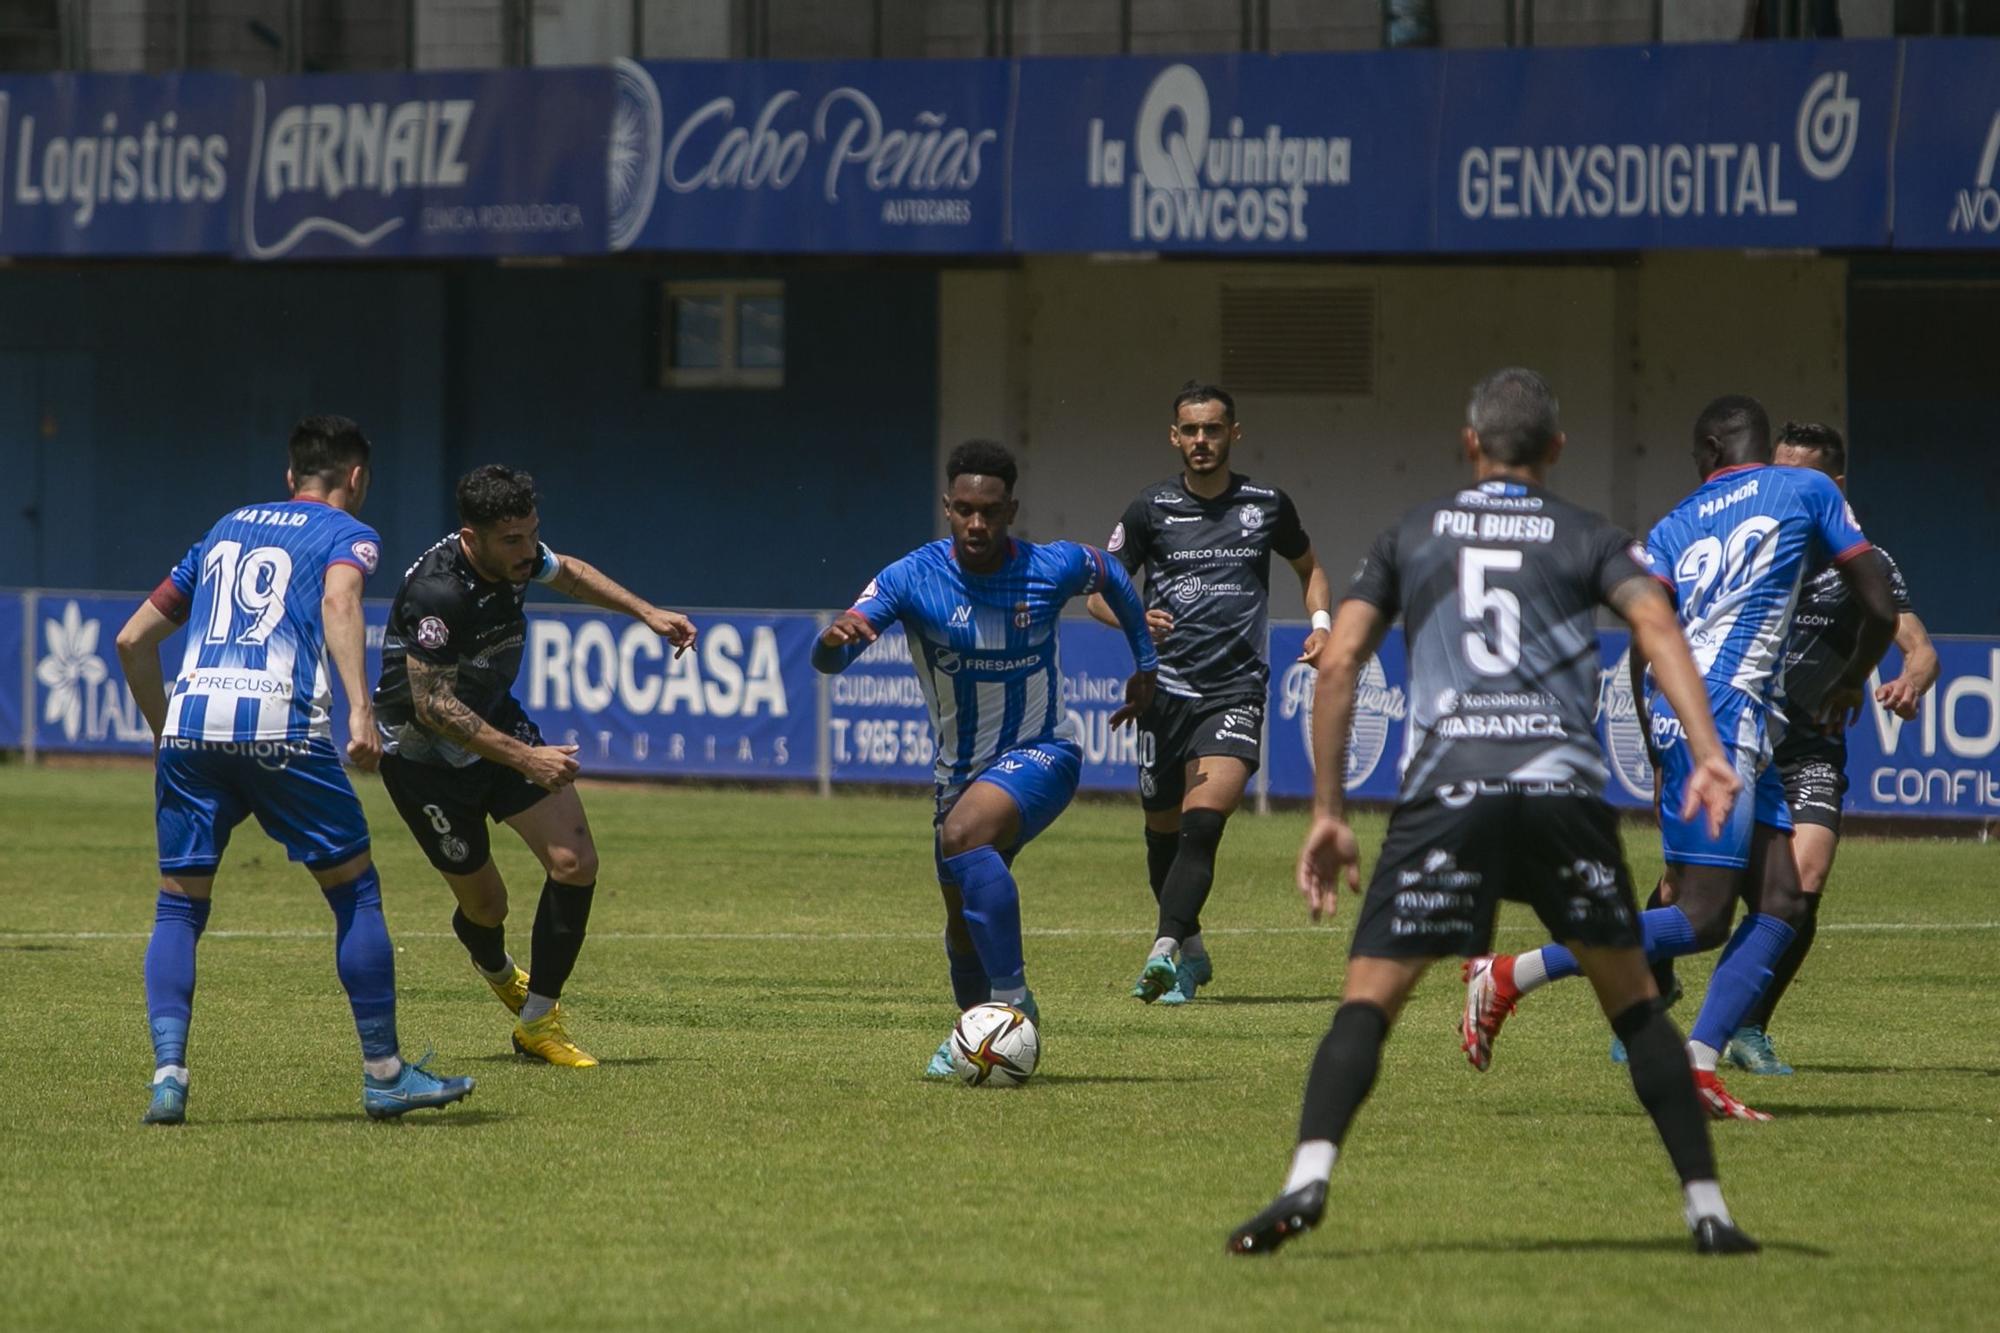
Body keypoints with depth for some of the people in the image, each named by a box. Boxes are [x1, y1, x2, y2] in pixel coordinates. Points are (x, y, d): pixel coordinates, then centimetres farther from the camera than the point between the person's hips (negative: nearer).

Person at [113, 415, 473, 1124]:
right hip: (281, 727, -4)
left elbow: (133, 639, 27)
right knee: (355, 892, 10)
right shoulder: (348, 534, 12)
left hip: (189, 722, 4)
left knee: (178, 907, 10)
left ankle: (168, 1072, -7)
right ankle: (384, 1074, 12)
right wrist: (359, 708, -23)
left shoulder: (224, 530, 28)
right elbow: (339, 601, -12)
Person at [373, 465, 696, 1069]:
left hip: (497, 722, 7)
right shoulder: (438, 592, -34)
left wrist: (646, 613, 11)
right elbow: (433, 705, -32)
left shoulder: (516, 555, -11)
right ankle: (496, 968, 45)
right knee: (485, 904, 6)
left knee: (575, 862, -10)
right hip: (424, 754, -7)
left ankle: (537, 1020, 4)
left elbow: (566, 572, 16)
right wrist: (526, 759, -34)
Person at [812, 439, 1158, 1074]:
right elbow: (828, 662, -24)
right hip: (961, 769, 3)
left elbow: (1113, 578, 12)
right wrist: (835, 638, -48)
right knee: (963, 923, 12)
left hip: (1041, 751, -3)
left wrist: (1146, 663, 19)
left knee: (963, 834, -33)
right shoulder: (913, 578, -15)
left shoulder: (1054, 568, -13)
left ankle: (1013, 996, -28)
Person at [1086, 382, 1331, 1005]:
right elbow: (1098, 594, 7)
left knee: (1204, 819, -21)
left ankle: (1165, 951, -30)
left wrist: (1321, 622, 5)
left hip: (1237, 691, -2)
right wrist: (1135, 619, -15)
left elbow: (1308, 567, 24)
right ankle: (1191, 951, 32)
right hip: (1166, 689, 2)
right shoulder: (1151, 509, 3)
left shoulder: (1267, 505, 5)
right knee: (1163, 829, 10)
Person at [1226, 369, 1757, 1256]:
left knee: (1368, 998, -2)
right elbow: (1655, 623, -3)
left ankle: (1309, 1176, -26)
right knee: (1633, 998, 15)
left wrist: (1327, 811, 12)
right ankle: (1706, 1207, 12)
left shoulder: (1411, 536, 19)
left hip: (1446, 785, -1)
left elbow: (1339, 660, 10)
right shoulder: (1586, 538, 16)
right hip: (1562, 779, 1)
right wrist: (1707, 752, -15)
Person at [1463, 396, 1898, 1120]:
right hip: (1721, 714, -7)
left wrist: (1662, 763, 14)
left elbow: (1643, 651, 8)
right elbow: (1880, 610, 8)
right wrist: (1851, 679, 29)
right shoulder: (1808, 490, 9)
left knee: (1781, 904, 8)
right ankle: (1508, 977, -8)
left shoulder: (1674, 526, 19)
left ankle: (1697, 1067, -1)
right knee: (1702, 919, -7)